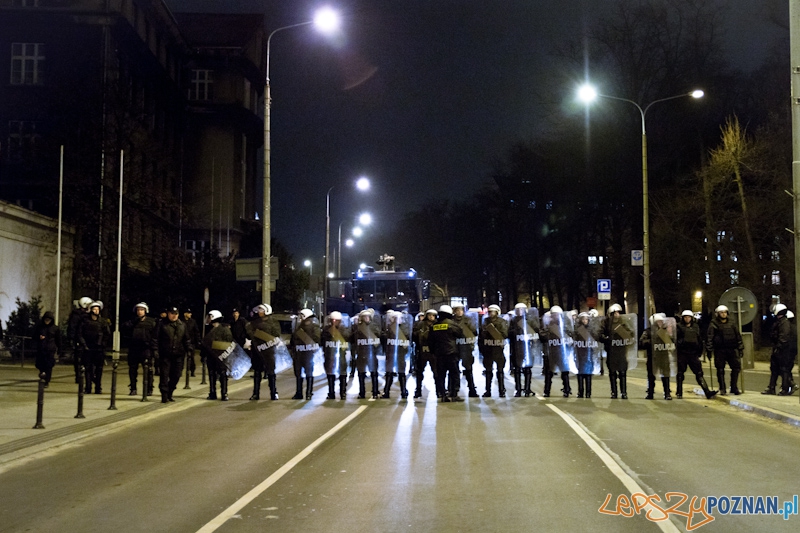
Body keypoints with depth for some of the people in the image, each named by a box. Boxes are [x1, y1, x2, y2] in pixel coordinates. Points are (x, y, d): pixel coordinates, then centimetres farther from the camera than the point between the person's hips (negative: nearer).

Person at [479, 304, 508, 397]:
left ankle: (502, 391, 5)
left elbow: (505, 334, -11)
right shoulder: (485, 321, 11)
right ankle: (488, 391, 13)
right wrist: (481, 347, 2)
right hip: (487, 349, 3)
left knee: (500, 371, 0)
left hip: (498, 349, -3)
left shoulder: (502, 322, 1)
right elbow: (481, 336, 11)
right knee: (488, 371, 7)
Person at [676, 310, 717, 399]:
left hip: (693, 353, 2)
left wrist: (700, 351, 11)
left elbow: (700, 340, 17)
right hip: (682, 353, -2)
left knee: (699, 373, -3)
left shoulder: (696, 327, 13)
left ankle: (707, 392, -10)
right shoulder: (679, 326, 3)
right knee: (680, 373, 5)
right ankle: (679, 393, 16)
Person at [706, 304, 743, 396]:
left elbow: (738, 335, 15)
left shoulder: (732, 322, 9)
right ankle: (722, 389, 12)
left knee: (736, 367, -1)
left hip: (732, 349, 3)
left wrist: (740, 347, 13)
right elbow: (709, 337, -4)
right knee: (720, 369, 2)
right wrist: (709, 349, -9)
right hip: (719, 350, -3)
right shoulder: (714, 324, -2)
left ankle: (734, 387, 11)